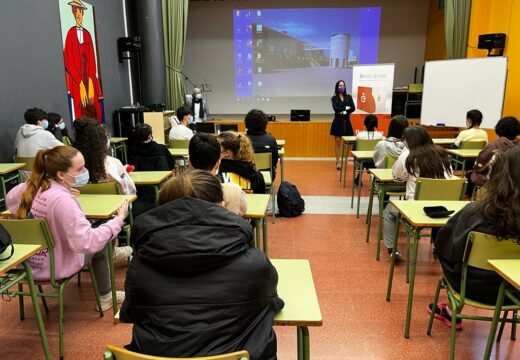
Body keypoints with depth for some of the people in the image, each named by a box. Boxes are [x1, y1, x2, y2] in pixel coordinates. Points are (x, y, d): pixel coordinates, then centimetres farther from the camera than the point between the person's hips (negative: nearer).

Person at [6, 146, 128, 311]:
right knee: (99, 243, 18)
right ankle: (105, 297, 32)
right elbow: (87, 242, -37)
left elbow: (10, 199, 14)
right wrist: (118, 220, -29)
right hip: (53, 267, -7)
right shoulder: (62, 200, -33)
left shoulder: (32, 185, -9)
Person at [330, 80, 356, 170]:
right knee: (337, 142, 2)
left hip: (347, 121, 2)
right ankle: (338, 161, 9)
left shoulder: (349, 97, 6)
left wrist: (344, 111, -15)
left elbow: (353, 108, -4)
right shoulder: (334, 98, 1)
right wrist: (346, 108, -9)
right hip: (338, 121, -1)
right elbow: (336, 108, -14)